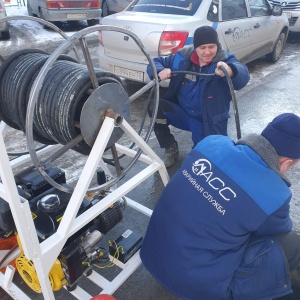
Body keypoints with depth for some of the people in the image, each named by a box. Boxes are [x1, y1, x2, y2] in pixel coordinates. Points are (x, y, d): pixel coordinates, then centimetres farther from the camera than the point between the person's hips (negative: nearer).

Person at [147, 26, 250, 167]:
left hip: (209, 122, -2)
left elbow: (243, 75, -36)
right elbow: (155, 62, 5)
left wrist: (230, 71, -62)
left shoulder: (225, 60, -15)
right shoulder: (183, 57, -4)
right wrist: (161, 71, -21)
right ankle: (171, 148, 0)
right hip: (182, 113, 3)